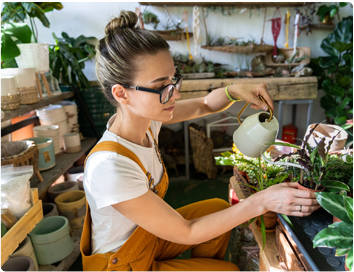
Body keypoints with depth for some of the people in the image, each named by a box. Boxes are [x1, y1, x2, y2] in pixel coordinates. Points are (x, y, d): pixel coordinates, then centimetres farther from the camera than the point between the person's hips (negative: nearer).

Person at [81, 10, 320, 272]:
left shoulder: (143, 114, -16)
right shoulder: (109, 167, -38)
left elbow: (205, 105, 0)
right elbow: (186, 233, -28)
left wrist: (235, 90, -21)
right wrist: (261, 202, -29)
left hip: (149, 235, 6)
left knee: (218, 207, 3)